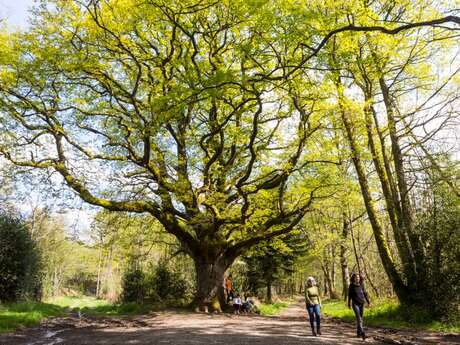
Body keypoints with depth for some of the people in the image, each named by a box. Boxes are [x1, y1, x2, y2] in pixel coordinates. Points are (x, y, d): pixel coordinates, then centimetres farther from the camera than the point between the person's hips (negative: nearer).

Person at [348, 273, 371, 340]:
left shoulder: (361, 285, 3)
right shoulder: (351, 286, -4)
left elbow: (365, 294, 7)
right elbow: (349, 295, 2)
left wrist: (368, 302, 0)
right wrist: (349, 304, 4)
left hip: (361, 303, 4)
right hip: (355, 304, -4)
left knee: (361, 318, 7)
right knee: (359, 318, -14)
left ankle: (358, 332, 21)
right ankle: (362, 333, -22)